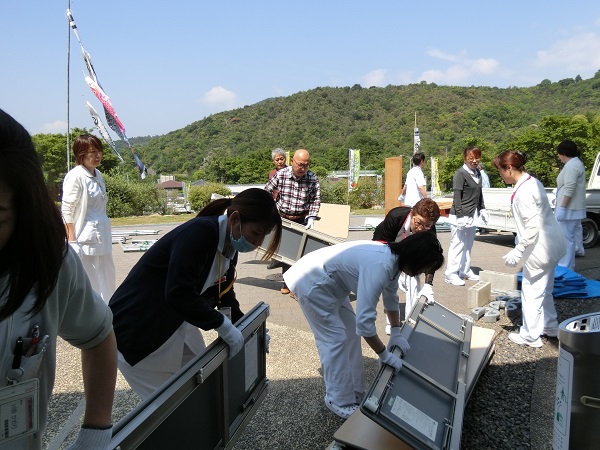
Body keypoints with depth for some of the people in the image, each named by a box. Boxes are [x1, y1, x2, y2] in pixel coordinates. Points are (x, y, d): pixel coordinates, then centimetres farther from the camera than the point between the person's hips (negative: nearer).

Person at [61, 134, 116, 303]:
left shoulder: (97, 174, 13)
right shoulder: (75, 176, -12)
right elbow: (66, 211, -15)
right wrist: (72, 242, -19)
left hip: (102, 237, 9)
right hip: (85, 238, -8)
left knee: (107, 281, 14)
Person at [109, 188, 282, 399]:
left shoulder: (229, 249, 1)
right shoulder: (200, 232, -27)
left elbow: (225, 296, 12)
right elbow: (178, 294, -34)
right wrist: (222, 325, -26)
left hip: (177, 324, 8)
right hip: (137, 333, -8)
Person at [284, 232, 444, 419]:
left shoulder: (393, 258, -6)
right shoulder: (379, 266, -35)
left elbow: (391, 296, 13)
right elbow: (364, 320, -36)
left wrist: (396, 332, 12)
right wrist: (384, 354, -23)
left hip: (331, 285, 10)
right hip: (312, 284, -10)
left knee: (351, 332, 13)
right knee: (335, 339, -6)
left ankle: (355, 393, 26)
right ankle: (340, 402, 11)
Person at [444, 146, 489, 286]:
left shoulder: (478, 173, 12)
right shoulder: (460, 174, -12)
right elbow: (457, 197, -16)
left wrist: (482, 210, 19)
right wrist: (461, 216, -20)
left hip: (473, 215, 8)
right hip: (460, 216, -8)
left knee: (468, 244, 15)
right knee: (457, 244, -5)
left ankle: (465, 270, 25)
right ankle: (451, 274, 2)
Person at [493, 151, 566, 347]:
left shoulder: (523, 192, -23)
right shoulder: (532, 182, 7)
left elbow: (533, 226, -27)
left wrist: (517, 251, -23)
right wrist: (521, 243, 19)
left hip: (539, 248, -10)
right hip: (550, 243, 10)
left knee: (531, 291, 3)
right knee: (543, 289, 23)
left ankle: (530, 335, 16)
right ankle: (550, 326, 39)